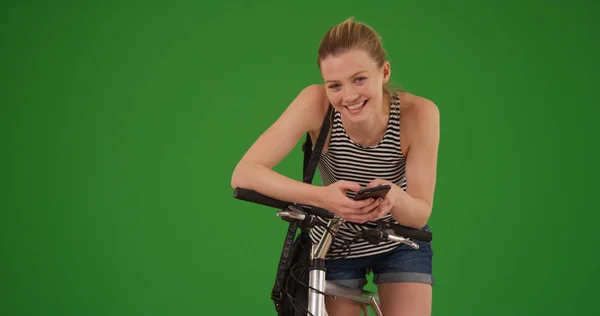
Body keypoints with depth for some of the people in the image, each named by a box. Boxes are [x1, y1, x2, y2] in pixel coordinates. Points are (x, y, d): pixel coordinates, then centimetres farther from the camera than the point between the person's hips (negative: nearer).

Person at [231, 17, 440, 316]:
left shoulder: (419, 113, -28)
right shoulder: (316, 103, -29)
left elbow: (421, 214, -22)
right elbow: (244, 174, -35)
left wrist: (394, 196, -46)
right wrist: (322, 196, -50)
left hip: (401, 244, 0)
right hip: (335, 248, 0)